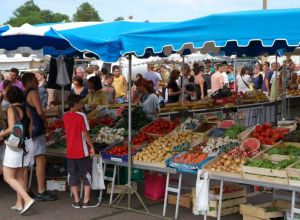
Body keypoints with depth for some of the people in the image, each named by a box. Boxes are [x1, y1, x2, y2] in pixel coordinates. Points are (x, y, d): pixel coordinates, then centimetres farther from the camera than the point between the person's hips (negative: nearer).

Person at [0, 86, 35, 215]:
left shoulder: (11, 109, -12)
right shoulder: (27, 110, 7)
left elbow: (11, 128, -21)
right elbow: (30, 129, 8)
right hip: (27, 143, 7)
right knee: (20, 175, 16)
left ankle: (27, 199, -13)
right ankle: (20, 204, 19)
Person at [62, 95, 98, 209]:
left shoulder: (65, 117, 3)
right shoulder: (81, 116, -13)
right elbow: (85, 134, -15)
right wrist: (92, 147, -7)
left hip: (70, 151, 5)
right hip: (82, 152, -5)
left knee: (73, 176, 10)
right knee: (86, 176, 6)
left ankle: (76, 201, 11)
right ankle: (86, 201, 8)